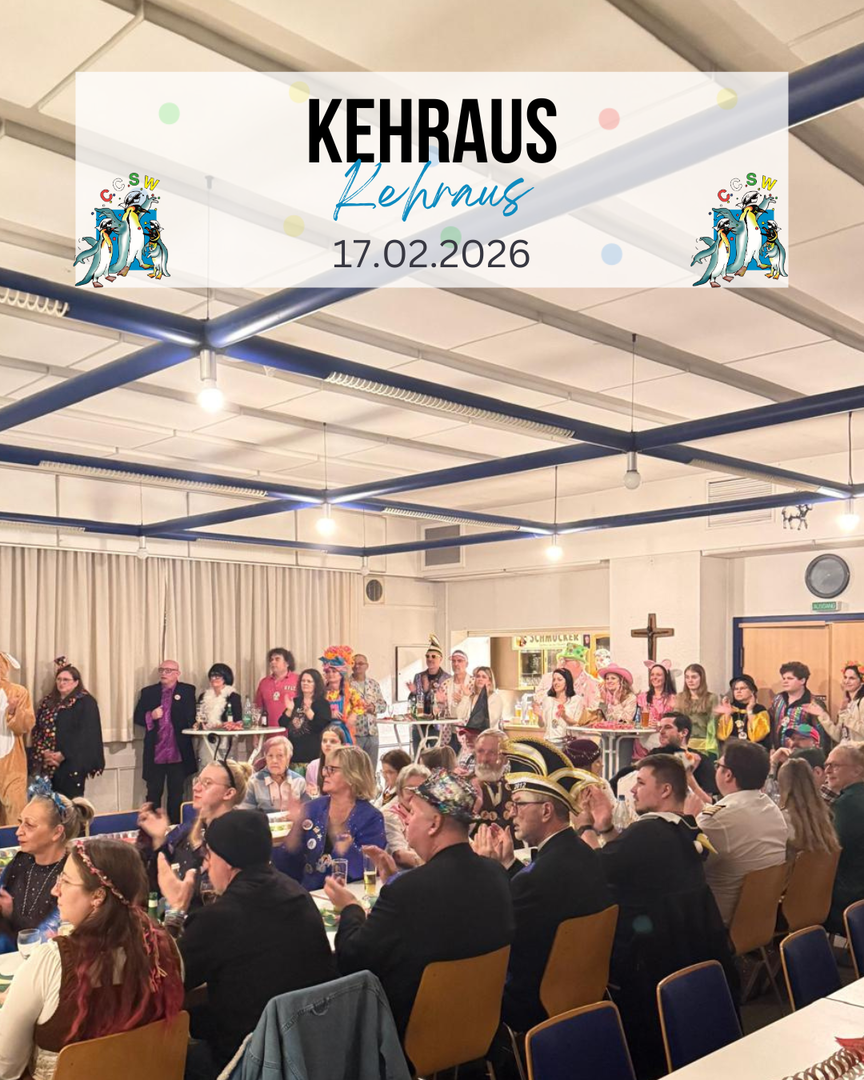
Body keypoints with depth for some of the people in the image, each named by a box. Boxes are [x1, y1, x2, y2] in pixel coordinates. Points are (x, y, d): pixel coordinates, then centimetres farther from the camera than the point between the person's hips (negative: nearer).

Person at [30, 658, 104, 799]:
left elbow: (86, 733, -11)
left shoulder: (86, 702, -3)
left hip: (72, 762, -5)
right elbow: (37, 729, 10)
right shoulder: (48, 702, 15)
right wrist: (43, 752, -7)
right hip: (47, 763, 5)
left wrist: (63, 755, -16)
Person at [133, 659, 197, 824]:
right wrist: (150, 716, -13)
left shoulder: (187, 691, 1)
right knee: (153, 794, 9)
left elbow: (191, 718, -4)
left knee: (176, 795, 9)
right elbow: (137, 717, 4)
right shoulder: (148, 692, 6)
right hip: (155, 753, 1)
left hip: (179, 753, -1)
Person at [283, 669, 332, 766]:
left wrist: (308, 711, -24)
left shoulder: (323, 703, -1)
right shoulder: (295, 701, 11)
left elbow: (322, 727, -15)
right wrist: (289, 710, -9)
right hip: (294, 751, 5)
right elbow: (283, 724, 7)